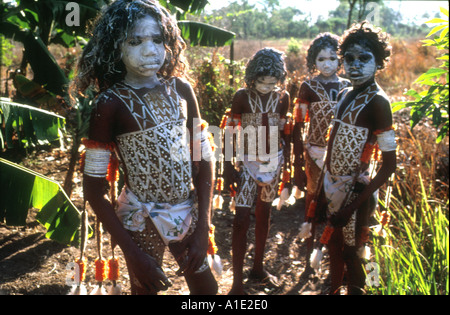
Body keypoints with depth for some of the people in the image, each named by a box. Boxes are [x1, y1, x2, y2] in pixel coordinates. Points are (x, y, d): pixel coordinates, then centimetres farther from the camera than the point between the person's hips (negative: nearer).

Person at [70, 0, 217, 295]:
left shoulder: (181, 89, -3)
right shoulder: (110, 103, -15)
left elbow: (204, 158, 2)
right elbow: (94, 190, -13)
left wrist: (203, 227, -5)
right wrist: (134, 254, -15)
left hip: (188, 214, 4)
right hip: (142, 223, -4)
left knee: (207, 288, 18)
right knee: (146, 288, 16)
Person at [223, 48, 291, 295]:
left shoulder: (282, 97, -2)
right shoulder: (242, 96, -11)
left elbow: (282, 131, 7)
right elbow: (230, 131, -6)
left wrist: (288, 161, 6)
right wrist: (228, 166, -9)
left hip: (273, 161, 4)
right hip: (247, 162, -3)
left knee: (264, 213, 15)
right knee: (242, 218, -8)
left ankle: (258, 267, 30)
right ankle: (237, 281, -1)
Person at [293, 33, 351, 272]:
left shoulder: (347, 87, 5)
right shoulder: (309, 87, -5)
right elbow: (297, 127, -5)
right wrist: (297, 164, -7)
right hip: (316, 154, -3)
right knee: (315, 201, 6)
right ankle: (311, 254, 21)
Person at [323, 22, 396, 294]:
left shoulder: (377, 101, -17)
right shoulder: (346, 95, 6)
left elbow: (389, 164, -19)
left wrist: (354, 205, -21)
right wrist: (328, 183, 3)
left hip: (355, 192, -7)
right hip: (335, 187, 7)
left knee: (351, 254, 7)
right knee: (334, 245, 22)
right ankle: (334, 289, 43)